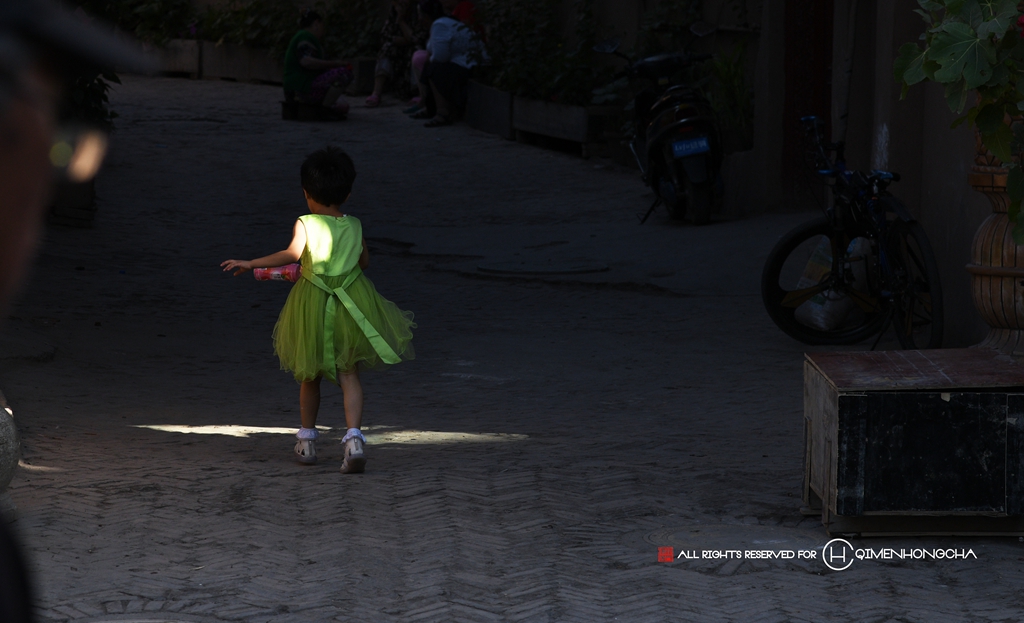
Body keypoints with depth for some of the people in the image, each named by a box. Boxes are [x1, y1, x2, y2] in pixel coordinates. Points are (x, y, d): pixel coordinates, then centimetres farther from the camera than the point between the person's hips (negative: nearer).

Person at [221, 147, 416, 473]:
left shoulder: (305, 224, -10)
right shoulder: (354, 225, 2)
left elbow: (292, 253, -24)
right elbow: (364, 261, 13)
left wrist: (250, 264, -18)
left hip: (313, 306, -1)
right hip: (351, 304, 2)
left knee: (310, 375, 15)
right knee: (349, 374, 2)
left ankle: (307, 440, 26)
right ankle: (354, 438, -16)